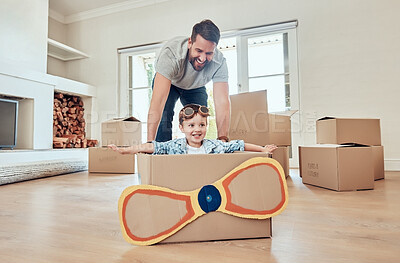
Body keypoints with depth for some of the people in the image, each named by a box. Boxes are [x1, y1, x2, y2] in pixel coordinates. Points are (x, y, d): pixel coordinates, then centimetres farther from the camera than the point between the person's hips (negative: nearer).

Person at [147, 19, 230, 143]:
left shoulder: (219, 62, -32)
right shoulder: (170, 54, -42)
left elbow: (222, 102, -38)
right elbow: (158, 101, -49)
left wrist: (223, 139, -51)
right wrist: (150, 143, -54)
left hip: (195, 87, 2)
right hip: (168, 83, -2)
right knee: (163, 117, -24)